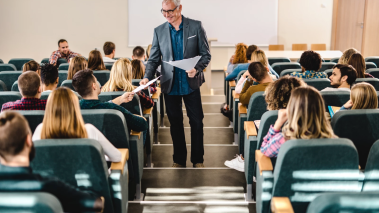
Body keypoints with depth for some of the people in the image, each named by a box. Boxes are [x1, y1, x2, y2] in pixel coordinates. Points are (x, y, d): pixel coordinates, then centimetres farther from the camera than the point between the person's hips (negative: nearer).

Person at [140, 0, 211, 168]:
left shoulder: (196, 26, -3)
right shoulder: (159, 31, 3)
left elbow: (206, 54, -1)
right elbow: (154, 59, 5)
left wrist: (197, 69, -18)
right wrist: (147, 77, -12)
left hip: (191, 84, -2)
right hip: (170, 85, 2)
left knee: (197, 122, 4)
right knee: (175, 123, 10)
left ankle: (198, 159, 19)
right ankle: (179, 159, 23)